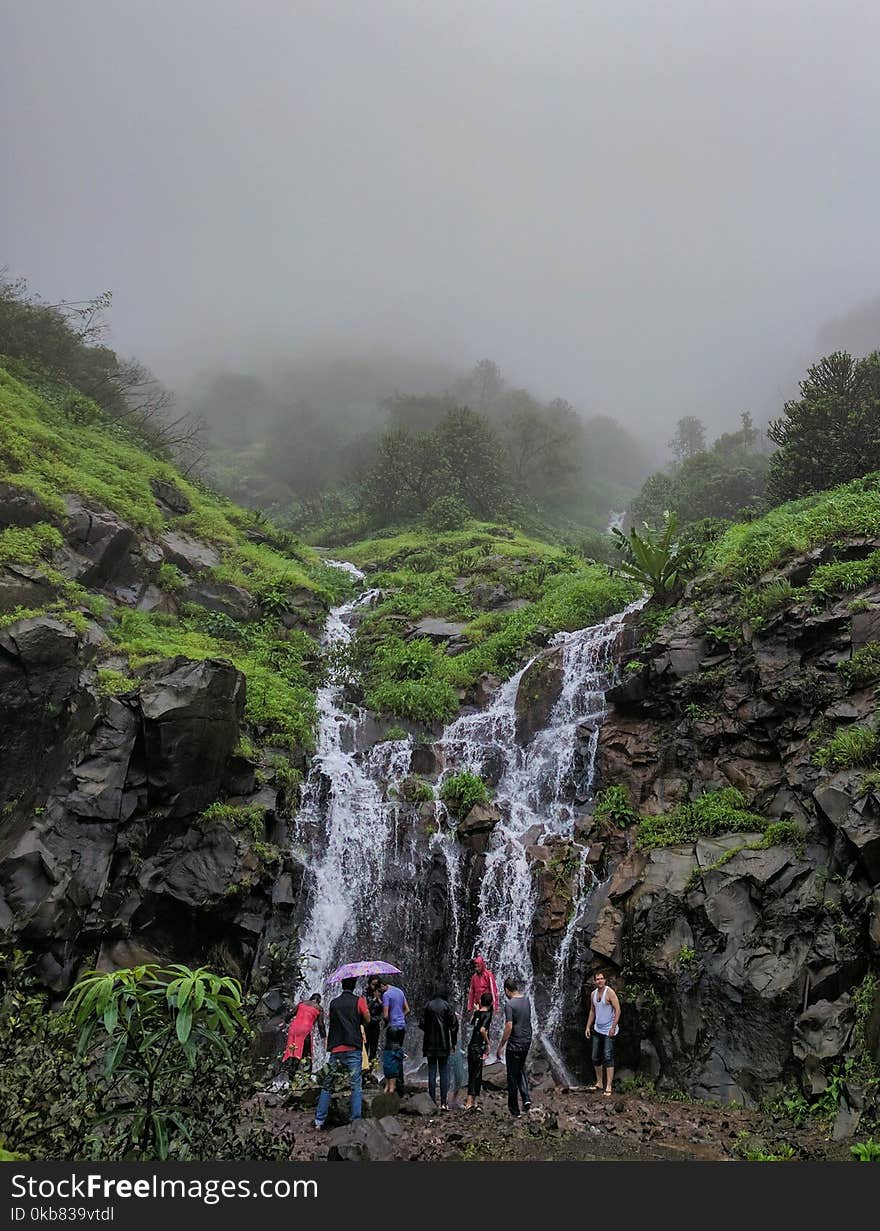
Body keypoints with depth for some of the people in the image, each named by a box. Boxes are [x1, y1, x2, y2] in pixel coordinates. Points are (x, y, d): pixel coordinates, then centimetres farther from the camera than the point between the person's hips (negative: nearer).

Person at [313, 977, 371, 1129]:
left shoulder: (334, 1003, 10)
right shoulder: (359, 1001, -1)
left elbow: (332, 1020, 18)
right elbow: (367, 1020, 5)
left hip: (335, 1049, 3)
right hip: (353, 1048, -3)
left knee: (327, 1085, 12)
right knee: (356, 1085, 1)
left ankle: (319, 1121, 11)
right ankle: (356, 1121, -4)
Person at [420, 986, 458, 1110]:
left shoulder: (428, 1005, -1)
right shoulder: (447, 1006, -5)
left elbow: (423, 1024, 0)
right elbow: (454, 1024, -5)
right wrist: (454, 1042, 4)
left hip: (430, 1044, 1)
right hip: (444, 1044, -1)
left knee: (431, 1072, 8)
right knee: (444, 1073, 5)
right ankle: (444, 1102, 1)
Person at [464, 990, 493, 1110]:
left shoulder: (477, 1012, 9)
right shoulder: (487, 1014, -11)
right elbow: (482, 1029, -26)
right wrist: (488, 1043, -15)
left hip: (471, 1045, 7)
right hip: (479, 1047, -7)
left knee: (472, 1073, 15)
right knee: (477, 1074, -1)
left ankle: (471, 1100, 24)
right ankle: (471, 1101, -6)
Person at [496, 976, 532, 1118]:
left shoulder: (509, 1004, -18)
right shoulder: (526, 1000, 2)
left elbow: (509, 1028, -21)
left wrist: (500, 1047, -15)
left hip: (514, 1044, -7)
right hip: (527, 1041, 7)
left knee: (513, 1077, 6)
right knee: (521, 1071, 25)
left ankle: (514, 1111, 13)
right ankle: (526, 1099, 12)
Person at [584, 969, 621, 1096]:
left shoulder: (610, 992, -14)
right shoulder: (593, 994, 5)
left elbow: (618, 1010, -17)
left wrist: (613, 1027, -20)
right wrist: (588, 1026, 10)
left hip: (609, 1031, -7)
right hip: (597, 1030, 7)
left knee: (608, 1058, -8)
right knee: (596, 1058, 12)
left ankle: (608, 1086, -5)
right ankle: (599, 1083, 25)